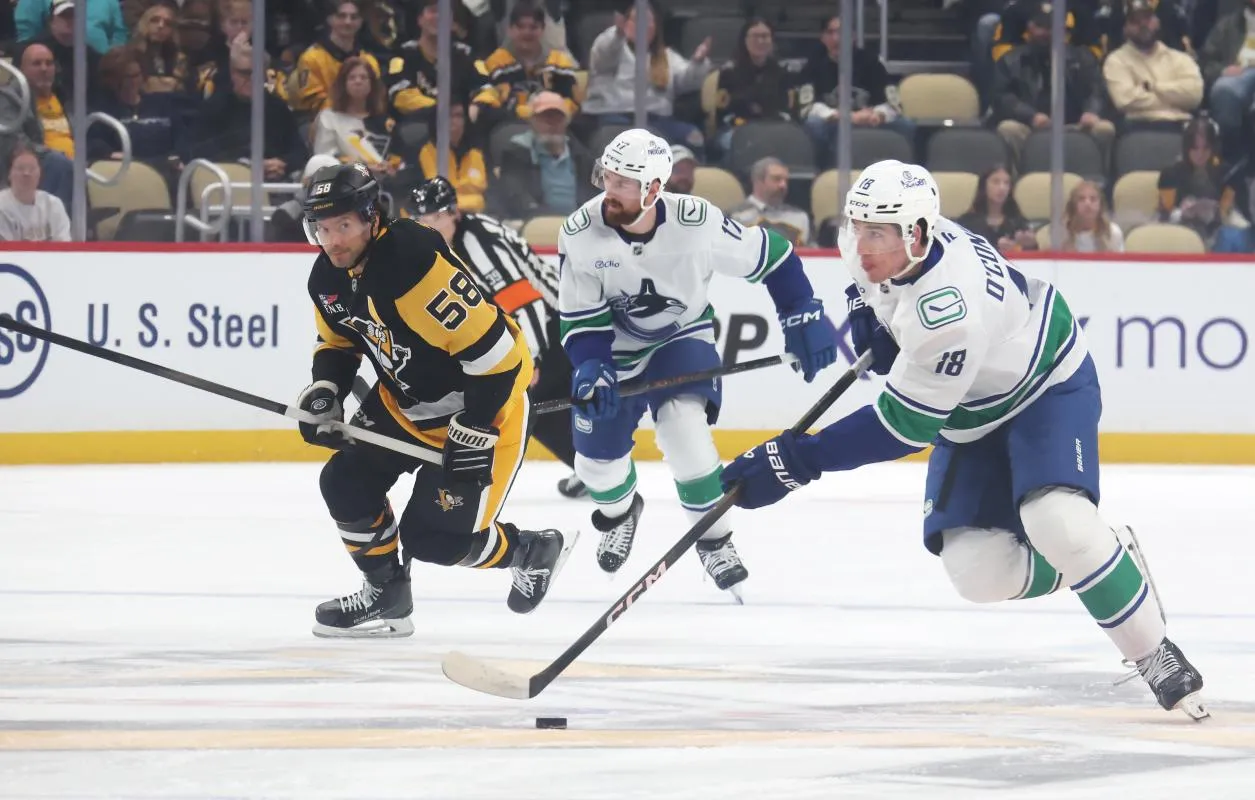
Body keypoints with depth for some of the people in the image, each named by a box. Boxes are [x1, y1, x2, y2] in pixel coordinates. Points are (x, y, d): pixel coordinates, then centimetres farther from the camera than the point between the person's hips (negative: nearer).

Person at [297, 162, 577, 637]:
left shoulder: (416, 263, -33)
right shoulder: (327, 279, -5)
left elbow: (494, 352, -31)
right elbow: (337, 344, 16)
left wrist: (473, 434, -27)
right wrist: (324, 393, -5)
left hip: (484, 404, -9)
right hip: (404, 399, 9)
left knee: (434, 536, -10)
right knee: (346, 482, -2)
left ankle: (533, 552, 18)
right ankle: (386, 596, 17)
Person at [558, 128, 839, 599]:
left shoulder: (696, 223, -29)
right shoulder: (581, 234, -24)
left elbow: (770, 256, -15)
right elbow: (581, 317, -14)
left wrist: (803, 317, -14)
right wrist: (590, 368, -30)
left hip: (683, 336, -3)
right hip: (615, 347, 3)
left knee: (683, 428, -27)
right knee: (597, 458, 7)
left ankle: (714, 540, -6)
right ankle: (619, 512, 46)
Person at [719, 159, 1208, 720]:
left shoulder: (949, 310, -39)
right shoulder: (887, 236, -15)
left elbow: (904, 424, -34)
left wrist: (800, 459, -34)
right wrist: (868, 313, -6)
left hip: (1049, 386, -8)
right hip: (972, 414, 8)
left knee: (1058, 525, -32)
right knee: (977, 569, -10)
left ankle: (1157, 657, -14)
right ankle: (1104, 562, 16)